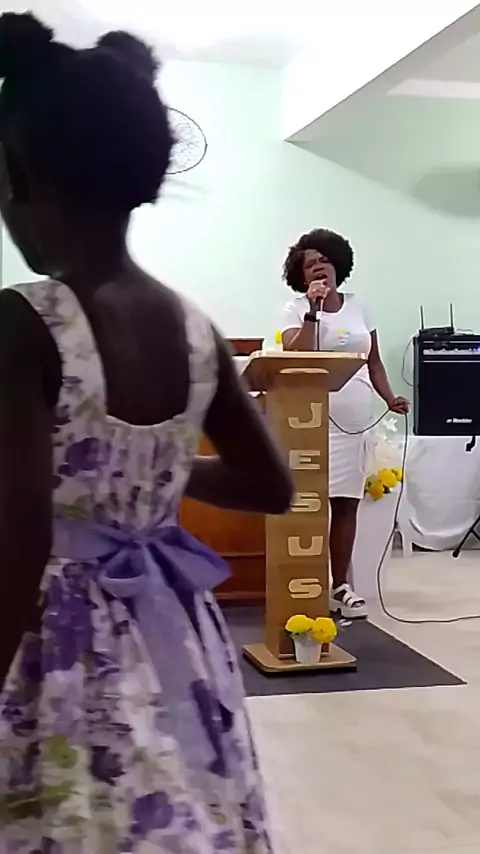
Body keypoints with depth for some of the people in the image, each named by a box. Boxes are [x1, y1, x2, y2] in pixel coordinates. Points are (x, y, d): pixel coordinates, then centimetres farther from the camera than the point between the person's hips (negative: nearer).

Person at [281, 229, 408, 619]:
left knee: (347, 504, 7)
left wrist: (389, 397, 1)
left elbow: (374, 362, 15)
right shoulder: (297, 308, 0)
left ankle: (340, 586, 15)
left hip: (357, 421, 4)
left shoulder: (357, 306, 12)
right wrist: (313, 311, -17)